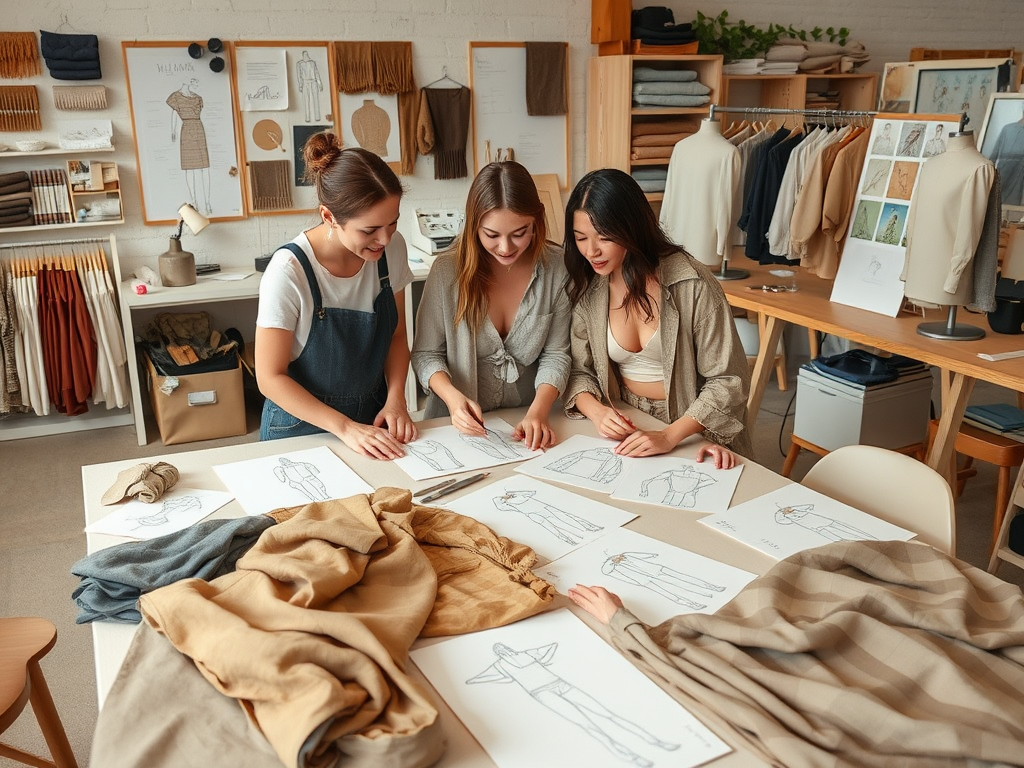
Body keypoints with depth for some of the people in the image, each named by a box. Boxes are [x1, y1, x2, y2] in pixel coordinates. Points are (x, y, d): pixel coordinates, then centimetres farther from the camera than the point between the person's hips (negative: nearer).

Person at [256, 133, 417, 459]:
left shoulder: (392, 248, -9)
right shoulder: (289, 272, -23)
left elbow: (397, 337, 3)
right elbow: (271, 377, -16)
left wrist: (396, 400, -11)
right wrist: (345, 427, -22)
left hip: (374, 422, 4)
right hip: (303, 428, -4)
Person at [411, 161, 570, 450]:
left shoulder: (554, 267, -5)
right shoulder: (448, 270, -8)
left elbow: (555, 354, -1)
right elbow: (426, 354, -2)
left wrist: (538, 411, -17)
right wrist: (452, 397, -20)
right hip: (458, 426, -2)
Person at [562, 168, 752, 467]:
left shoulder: (691, 284, -16)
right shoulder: (584, 288, -2)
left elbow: (727, 381, -13)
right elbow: (578, 371, 5)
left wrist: (669, 436, -25)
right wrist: (596, 411, -17)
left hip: (691, 432, -4)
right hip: (627, 427, 4)